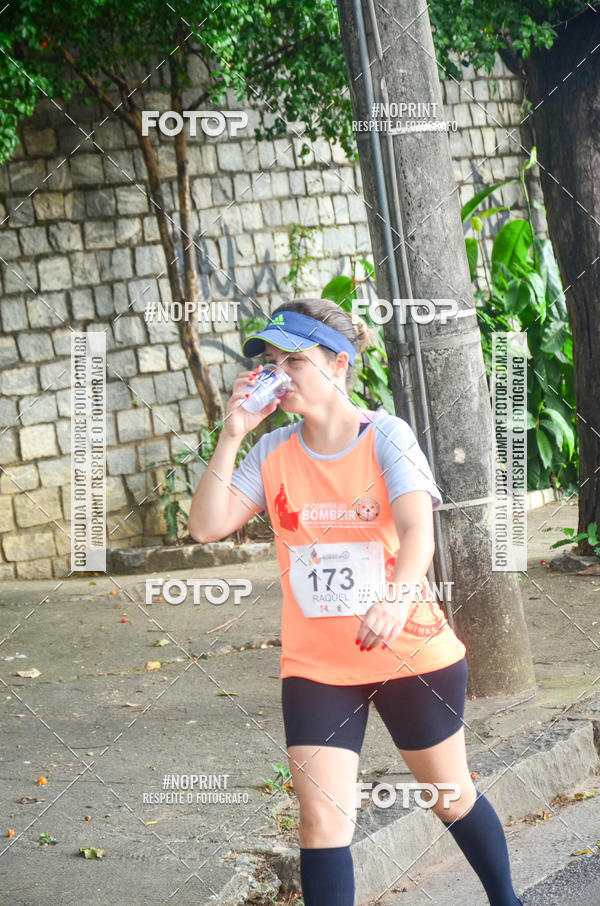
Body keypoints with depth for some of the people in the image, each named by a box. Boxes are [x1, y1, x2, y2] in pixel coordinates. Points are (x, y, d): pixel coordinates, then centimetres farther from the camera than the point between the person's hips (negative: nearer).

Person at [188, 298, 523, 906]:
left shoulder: (386, 436, -11)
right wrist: (232, 435, -17)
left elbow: (417, 528, -26)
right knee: (322, 822, -9)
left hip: (410, 651, -2)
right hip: (315, 666, 2)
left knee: (451, 796, 17)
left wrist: (399, 599, -47)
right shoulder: (273, 452, -1)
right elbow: (207, 527, -9)